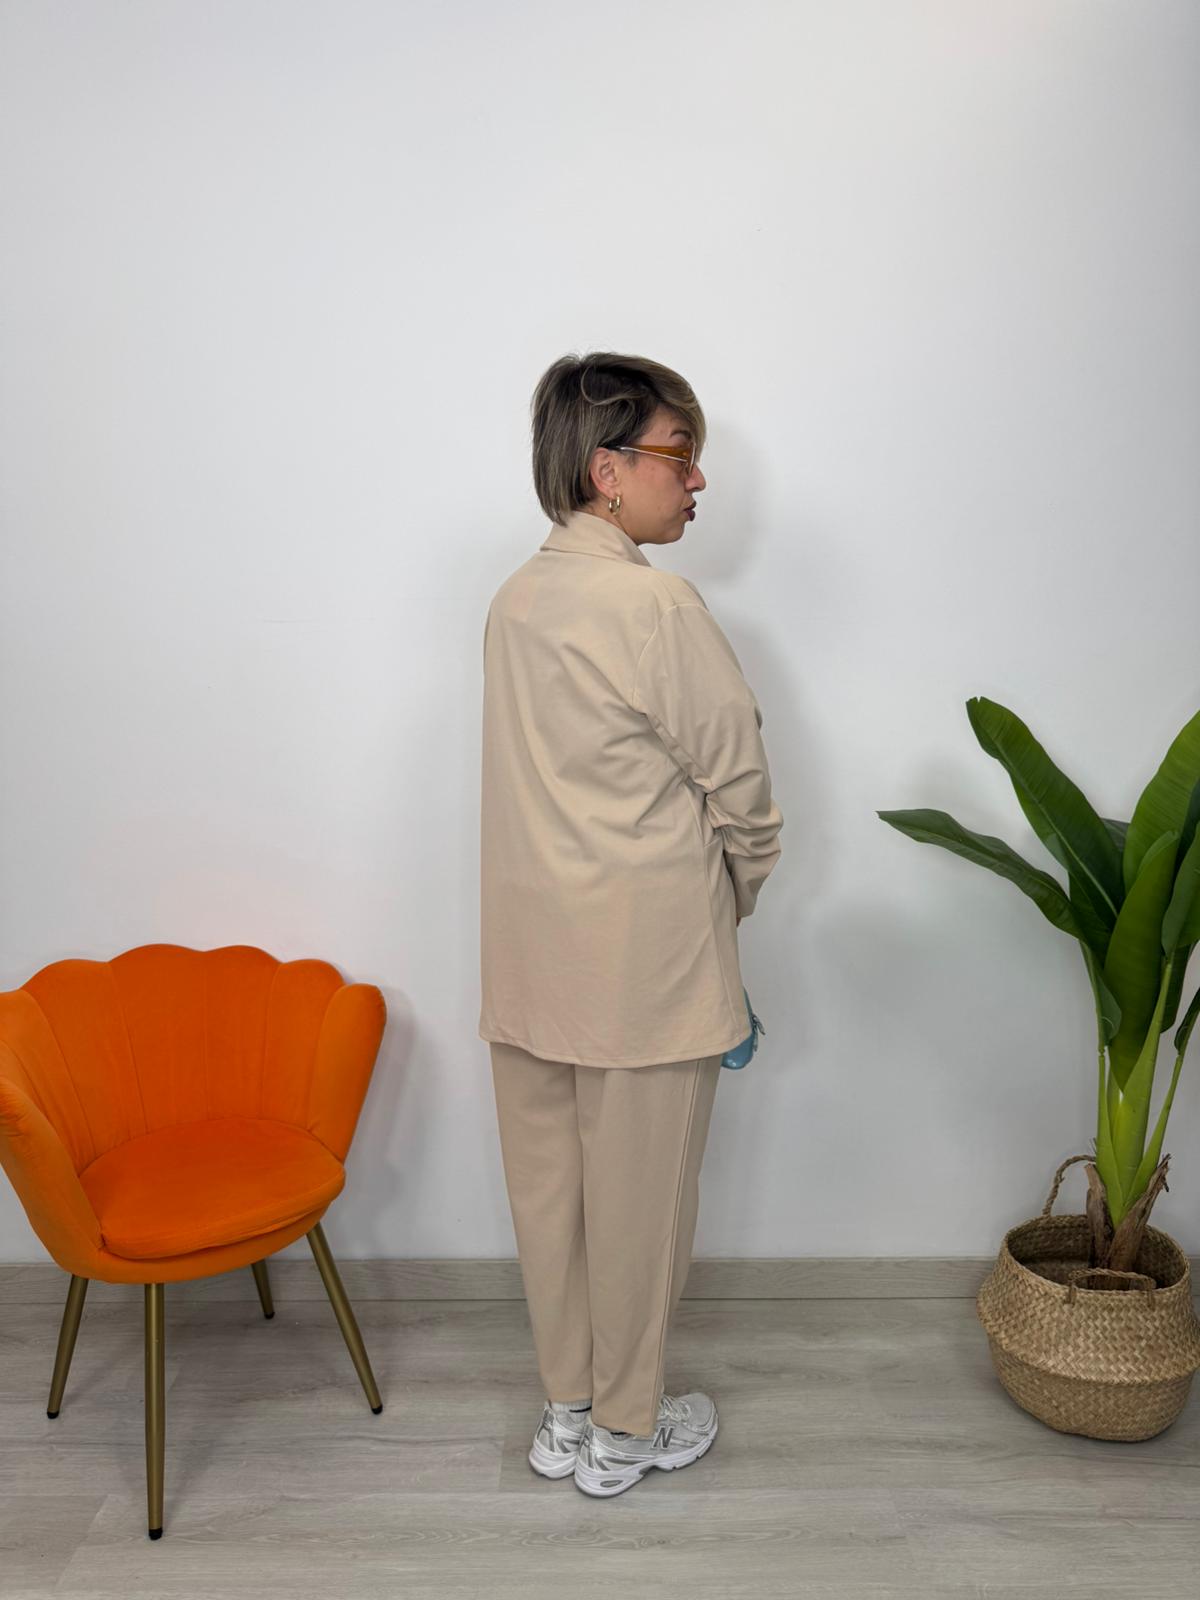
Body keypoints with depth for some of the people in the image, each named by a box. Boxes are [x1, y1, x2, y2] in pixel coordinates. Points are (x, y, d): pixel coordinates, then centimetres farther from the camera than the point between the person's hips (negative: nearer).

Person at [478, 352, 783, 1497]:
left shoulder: (516, 598, 6)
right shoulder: (657, 608, -17)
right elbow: (737, 781, -12)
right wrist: (734, 892, 8)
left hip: (529, 953, 7)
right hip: (645, 951, -7)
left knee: (548, 1185, 17)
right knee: (638, 1196, 11)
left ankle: (565, 1413, 36)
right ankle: (624, 1431, 31)